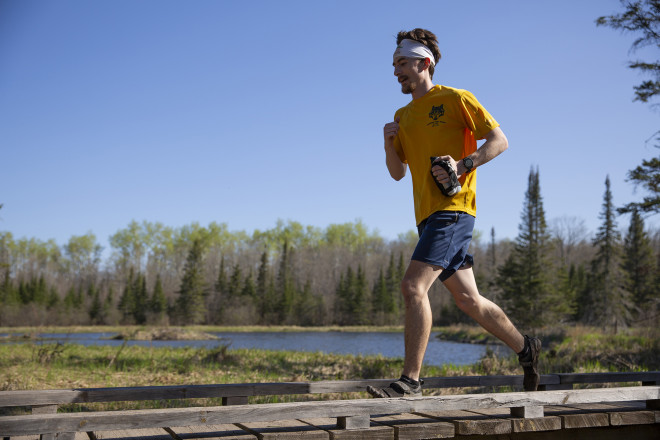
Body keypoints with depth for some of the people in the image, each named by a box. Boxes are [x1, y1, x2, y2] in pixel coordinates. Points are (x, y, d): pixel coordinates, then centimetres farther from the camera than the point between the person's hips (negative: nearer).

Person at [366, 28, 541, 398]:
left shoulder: (455, 99, 0)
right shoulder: (403, 116, 19)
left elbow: (500, 140, -4)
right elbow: (398, 173, 22)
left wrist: (462, 165, -19)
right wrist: (389, 143, 3)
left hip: (453, 209, -8)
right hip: (428, 214, 8)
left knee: (413, 286, -19)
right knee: (468, 299, 11)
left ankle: (411, 380, -15)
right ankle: (525, 348, 29)